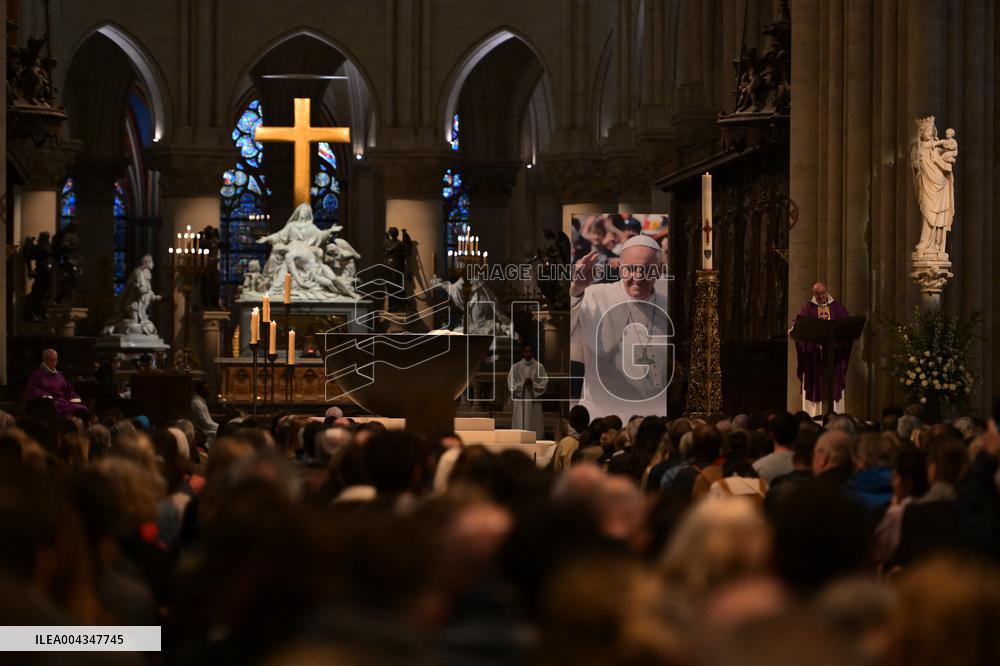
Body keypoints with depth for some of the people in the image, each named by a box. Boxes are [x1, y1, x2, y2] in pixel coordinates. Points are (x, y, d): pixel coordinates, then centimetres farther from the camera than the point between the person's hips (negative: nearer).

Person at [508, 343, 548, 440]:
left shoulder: (539, 367, 4)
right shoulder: (515, 367, 5)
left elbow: (544, 384, 1)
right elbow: (511, 385, 0)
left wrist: (533, 384, -15)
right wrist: (523, 384, -15)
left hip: (534, 402, 0)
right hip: (520, 402, 0)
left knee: (536, 428, -2)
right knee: (520, 427, -4)